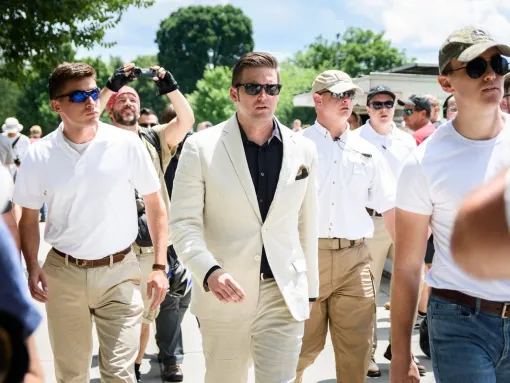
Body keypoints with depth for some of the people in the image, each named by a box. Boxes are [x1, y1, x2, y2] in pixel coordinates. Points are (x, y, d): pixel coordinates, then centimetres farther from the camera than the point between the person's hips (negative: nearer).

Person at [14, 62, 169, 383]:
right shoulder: (40, 155, -4)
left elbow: (155, 205, 1)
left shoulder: (127, 144, -7)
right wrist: (33, 267, -8)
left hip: (119, 271, -2)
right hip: (63, 273, 2)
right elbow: (29, 218, 7)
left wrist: (160, 266, -4)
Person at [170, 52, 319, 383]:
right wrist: (209, 271, -22)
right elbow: (184, 222, -6)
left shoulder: (303, 150, 4)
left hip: (283, 295, 1)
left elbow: (307, 223, 11)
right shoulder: (202, 147, -5)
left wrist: (309, 289, 14)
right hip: (223, 293, -1)